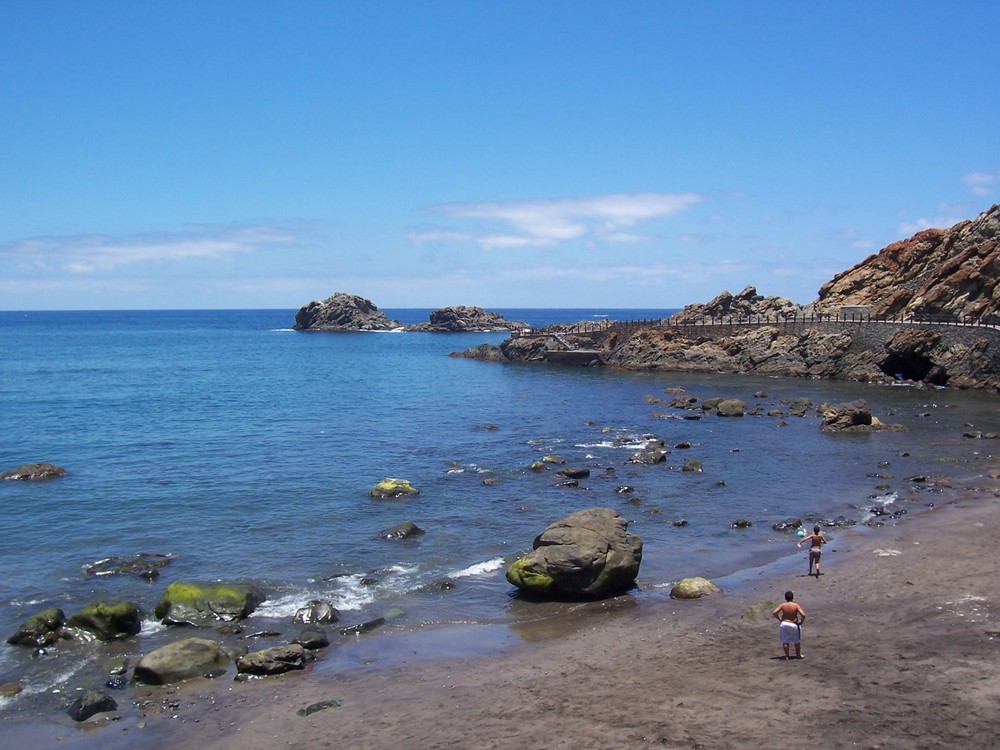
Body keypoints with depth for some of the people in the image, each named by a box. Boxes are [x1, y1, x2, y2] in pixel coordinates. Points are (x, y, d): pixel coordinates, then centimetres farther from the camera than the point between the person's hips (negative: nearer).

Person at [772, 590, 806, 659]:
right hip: (794, 625, -1)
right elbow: (803, 615, -22)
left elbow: (774, 613, -14)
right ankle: (798, 655, 30)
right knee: (797, 641, 19)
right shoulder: (796, 606, -14)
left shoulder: (782, 605, -9)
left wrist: (779, 619, 0)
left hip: (784, 624, 1)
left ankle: (787, 656, 18)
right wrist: (801, 622, -5)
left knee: (785, 641, 13)